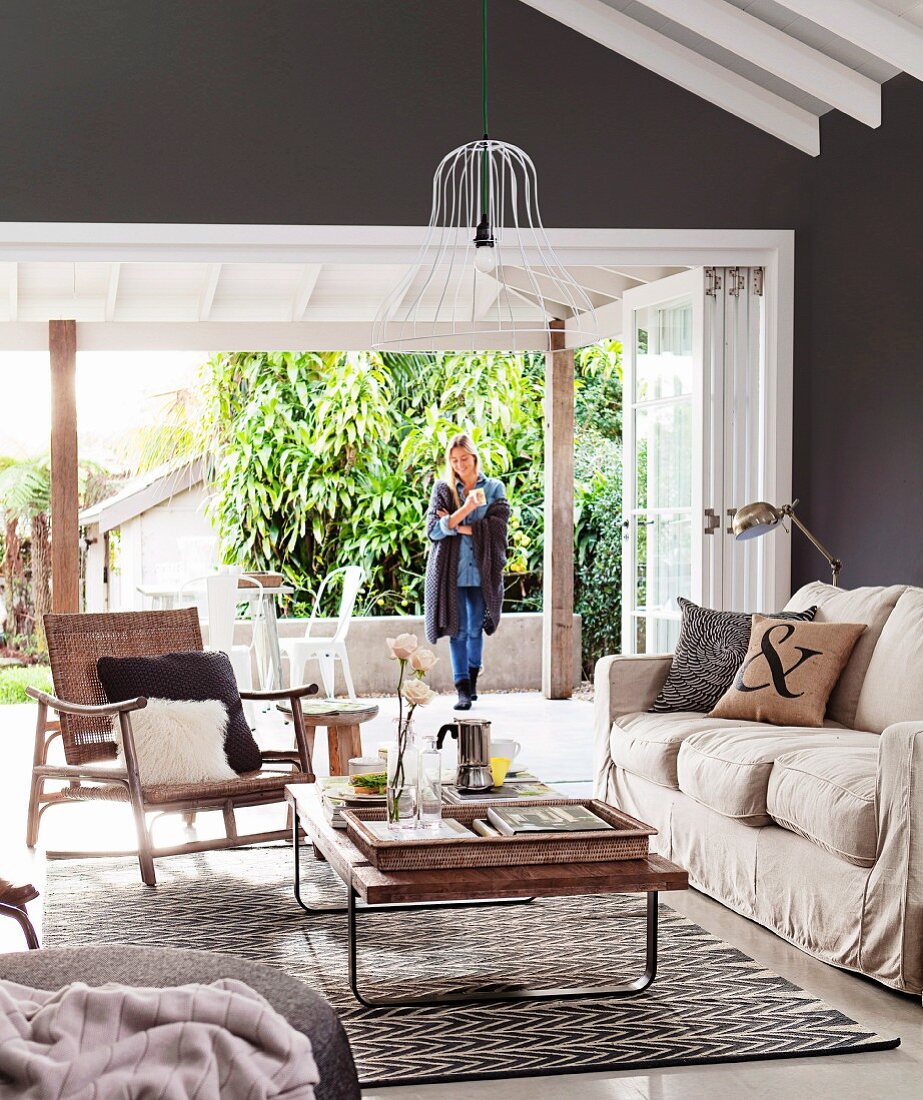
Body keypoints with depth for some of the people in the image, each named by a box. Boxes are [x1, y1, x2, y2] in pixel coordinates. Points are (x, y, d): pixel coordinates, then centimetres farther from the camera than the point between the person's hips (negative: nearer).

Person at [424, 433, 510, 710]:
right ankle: (463, 689, -2)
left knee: (475, 629, 8)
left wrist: (458, 527, -10)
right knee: (458, 630, -3)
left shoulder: (494, 488, 6)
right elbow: (433, 530, -5)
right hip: (450, 570, 0)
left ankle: (472, 678, 29)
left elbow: (498, 526, -7)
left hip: (481, 570, 1)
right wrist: (466, 509, -17)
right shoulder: (442, 489, 6)